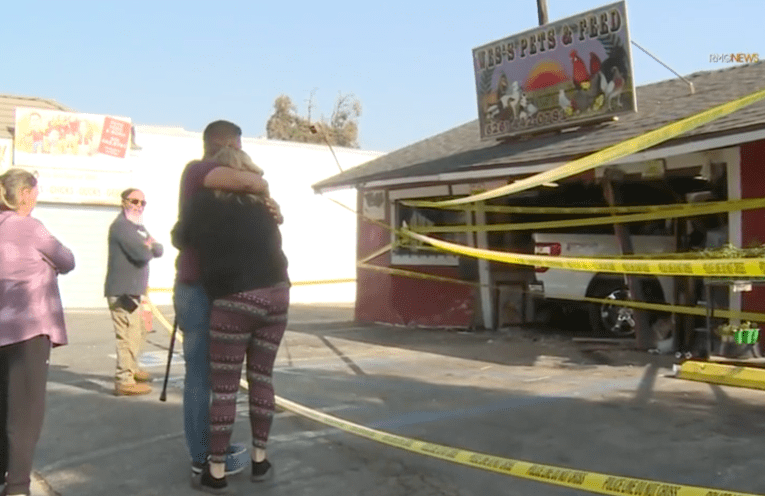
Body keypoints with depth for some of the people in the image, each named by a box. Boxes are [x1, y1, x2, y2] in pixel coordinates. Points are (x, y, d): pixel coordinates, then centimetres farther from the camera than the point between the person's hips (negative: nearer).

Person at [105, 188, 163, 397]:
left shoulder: (138, 227, 20)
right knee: (129, 335, -11)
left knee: (139, 332, 22)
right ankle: (124, 381, -7)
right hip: (122, 292, -10)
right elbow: (142, 254, -22)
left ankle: (131, 369, 38)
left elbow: (158, 251, 12)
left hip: (133, 290, 10)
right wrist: (148, 247, -1)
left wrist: (150, 244, -8)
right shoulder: (121, 225, -12)